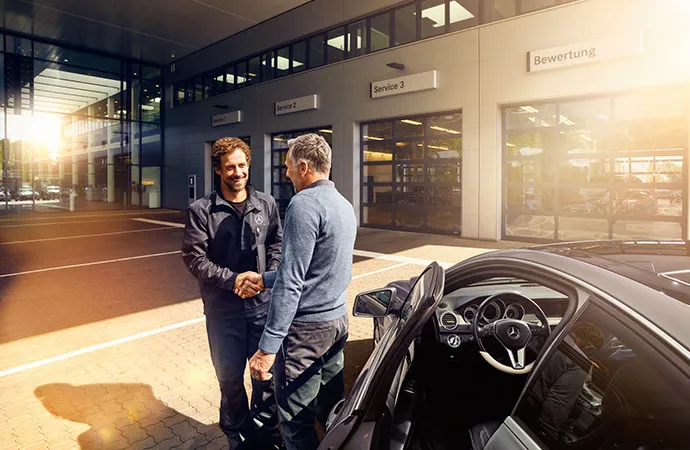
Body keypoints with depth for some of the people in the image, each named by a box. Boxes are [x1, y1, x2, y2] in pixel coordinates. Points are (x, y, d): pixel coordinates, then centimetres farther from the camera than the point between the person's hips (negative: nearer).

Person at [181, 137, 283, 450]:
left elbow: (277, 244, 8)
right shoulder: (201, 210, -5)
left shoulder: (266, 204, 4)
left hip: (263, 304, 2)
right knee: (230, 377, 13)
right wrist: (233, 280, -18)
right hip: (223, 309, -2)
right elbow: (194, 258, -8)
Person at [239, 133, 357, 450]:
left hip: (307, 327, -9)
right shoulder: (345, 206, 10)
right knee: (331, 409, 20)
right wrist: (264, 279, 18)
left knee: (295, 422, 6)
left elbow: (291, 281, -22)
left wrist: (268, 347, -19)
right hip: (338, 319, 9)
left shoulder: (305, 204, -17)